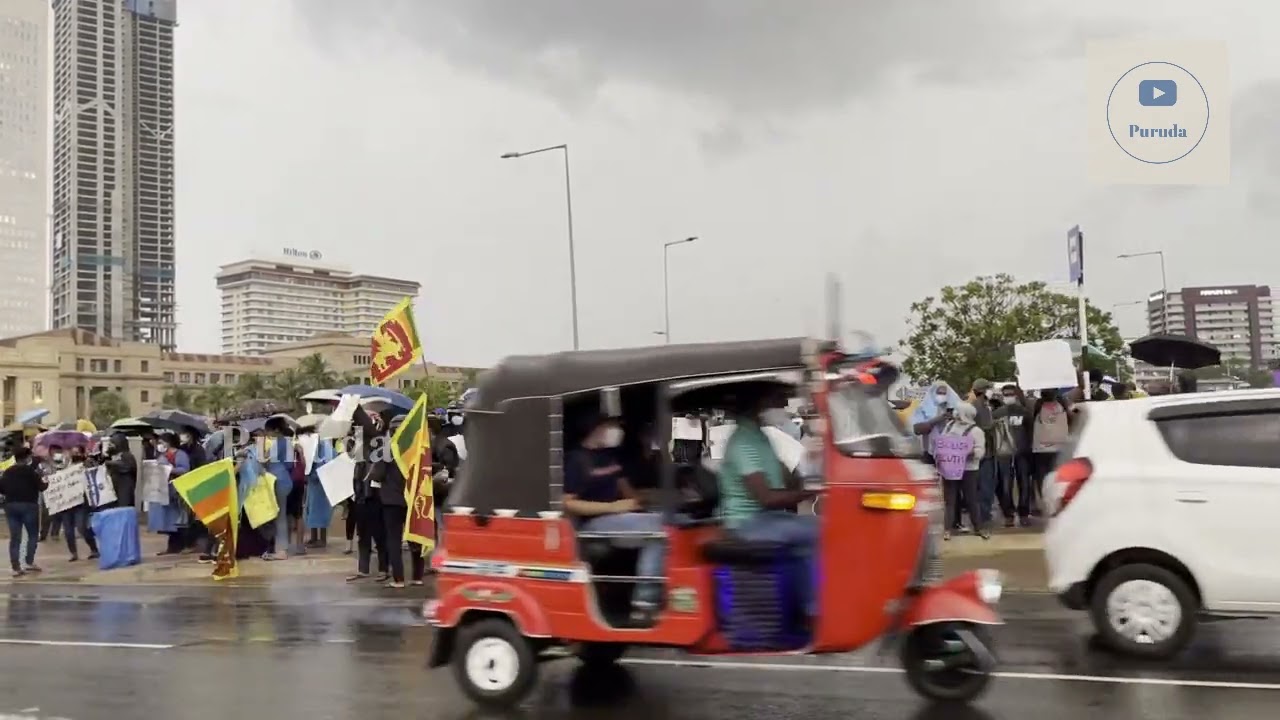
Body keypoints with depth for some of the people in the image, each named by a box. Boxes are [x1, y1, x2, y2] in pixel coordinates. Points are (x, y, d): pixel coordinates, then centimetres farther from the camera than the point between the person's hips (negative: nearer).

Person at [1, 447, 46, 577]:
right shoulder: (31, 471, -6)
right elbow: (41, 487, -9)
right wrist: (46, 483, 12)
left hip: (10, 506, 4)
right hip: (28, 505, -4)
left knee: (15, 538, 4)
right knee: (33, 535, 7)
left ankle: (16, 567, -1)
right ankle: (29, 562, -3)